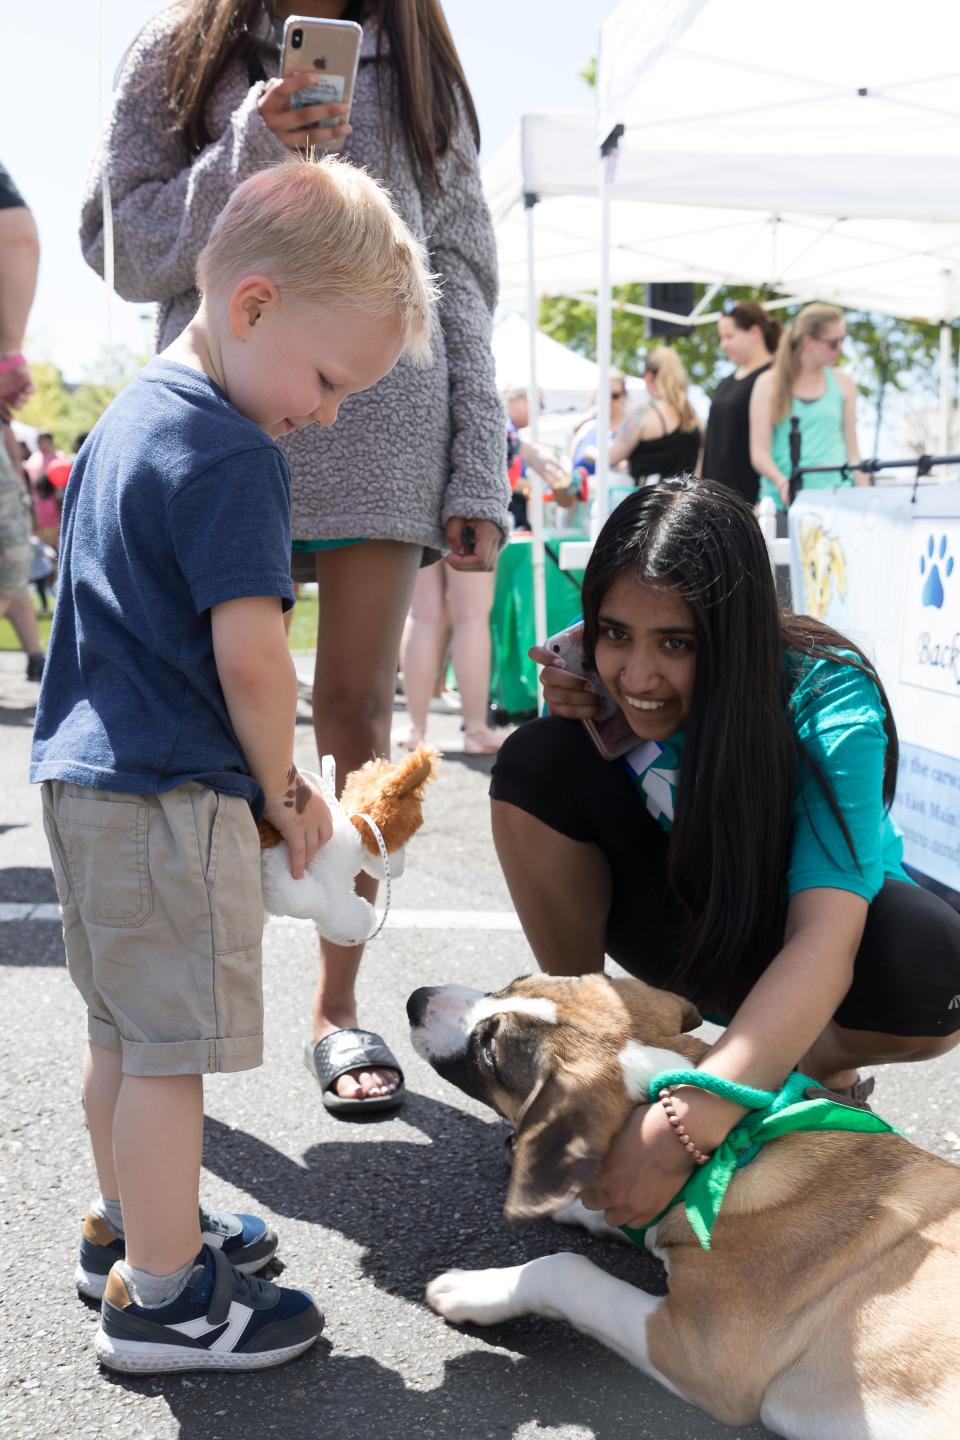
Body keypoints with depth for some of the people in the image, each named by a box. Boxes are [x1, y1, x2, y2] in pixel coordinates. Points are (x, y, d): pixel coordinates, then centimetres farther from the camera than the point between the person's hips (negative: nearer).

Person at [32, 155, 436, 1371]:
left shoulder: (128, 414, 14)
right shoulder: (230, 456, -18)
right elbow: (250, 653, -23)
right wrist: (284, 789, -7)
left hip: (82, 768, 10)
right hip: (170, 793, -10)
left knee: (121, 1028, 21)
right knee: (173, 1044, 1)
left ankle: (129, 1226, 37)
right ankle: (161, 1298, 13)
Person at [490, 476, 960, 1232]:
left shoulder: (830, 705, -32)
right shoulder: (612, 686, -20)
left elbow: (823, 948, -43)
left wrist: (682, 1126, -55)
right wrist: (577, 711, -26)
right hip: (678, 915, 3)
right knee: (535, 762, -21)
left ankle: (822, 1065, -2)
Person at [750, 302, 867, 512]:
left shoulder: (843, 383, 11)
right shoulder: (770, 384, 4)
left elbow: (852, 449, 13)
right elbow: (759, 451, -2)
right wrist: (782, 482, -21)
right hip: (783, 500, -2)